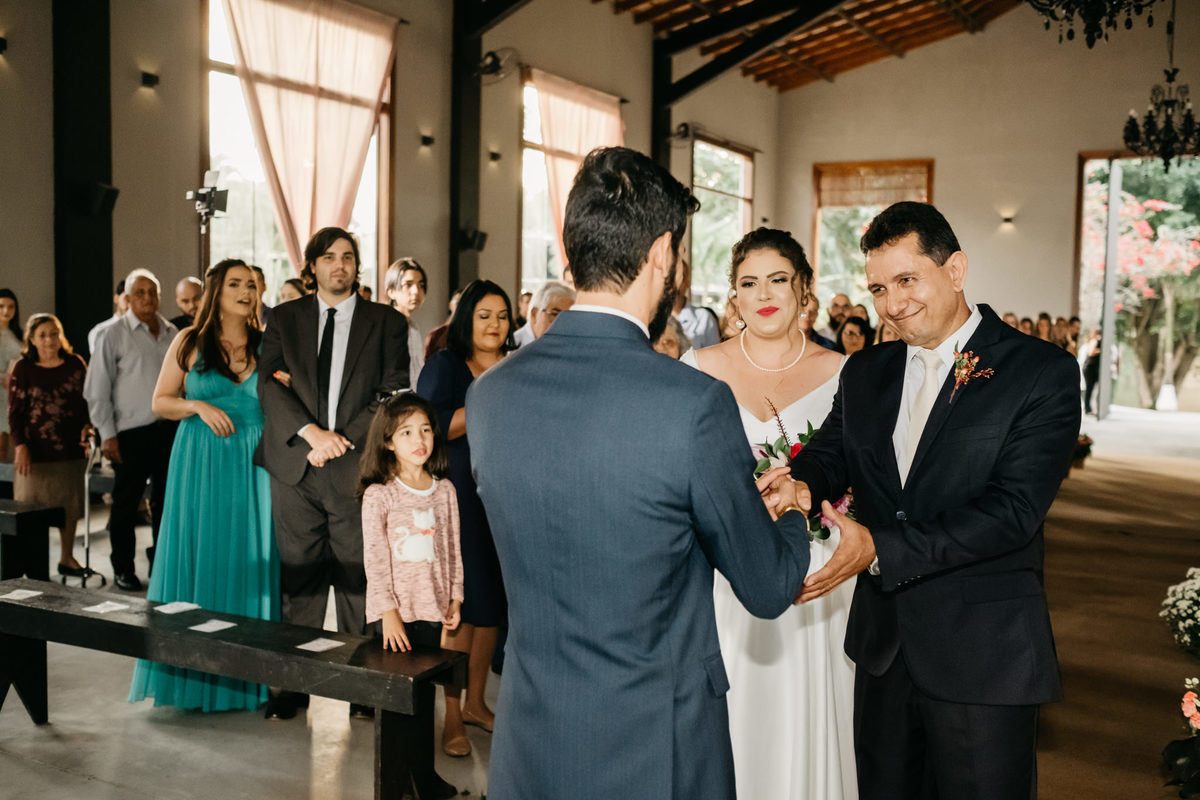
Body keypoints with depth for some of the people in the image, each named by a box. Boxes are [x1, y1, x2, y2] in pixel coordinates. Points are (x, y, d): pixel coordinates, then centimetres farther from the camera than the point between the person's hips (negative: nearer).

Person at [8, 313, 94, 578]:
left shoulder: (75, 364, 5)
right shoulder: (23, 368, -2)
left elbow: (87, 400, 11)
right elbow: (15, 411, -3)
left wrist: (86, 426, -6)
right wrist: (20, 445, -11)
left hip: (70, 448, 3)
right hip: (36, 450, -3)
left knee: (70, 505, 11)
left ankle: (67, 558, 25)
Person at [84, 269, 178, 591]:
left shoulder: (171, 333, 9)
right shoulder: (112, 335, -4)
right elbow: (97, 390, -4)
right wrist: (107, 435, -9)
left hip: (169, 428, 4)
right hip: (132, 432, -4)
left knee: (165, 500, 11)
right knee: (126, 504, 4)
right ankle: (123, 569, 18)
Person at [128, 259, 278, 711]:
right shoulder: (189, 343, 3)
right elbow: (160, 402, 5)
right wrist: (198, 405, -13)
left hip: (252, 465, 2)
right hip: (200, 465, -1)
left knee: (249, 557, 3)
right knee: (197, 554, 1)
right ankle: (192, 673, 12)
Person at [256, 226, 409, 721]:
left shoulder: (386, 322, 8)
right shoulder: (284, 318, 12)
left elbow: (394, 396, 1)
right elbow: (269, 384, 1)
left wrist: (342, 440, -9)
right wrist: (312, 434, -12)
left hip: (356, 467, -1)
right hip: (295, 466, 2)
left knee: (357, 579, 1)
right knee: (299, 578, 6)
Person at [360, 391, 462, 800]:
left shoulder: (444, 490, 5)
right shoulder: (378, 494, -7)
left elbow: (452, 549, 10)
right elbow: (374, 556, -9)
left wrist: (455, 597, 7)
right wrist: (388, 611, -12)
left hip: (432, 606, 3)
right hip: (395, 610, -3)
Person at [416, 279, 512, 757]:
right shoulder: (444, 365, -1)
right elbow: (432, 427, -15)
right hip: (458, 498, -5)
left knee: (492, 601, 10)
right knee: (461, 603, -6)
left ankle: (475, 701, 24)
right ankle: (452, 715, 6)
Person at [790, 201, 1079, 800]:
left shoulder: (1043, 373, -10)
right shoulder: (864, 373, 8)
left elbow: (1014, 508, -20)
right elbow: (828, 454, 2)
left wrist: (880, 549, -27)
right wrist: (801, 486, -24)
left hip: (984, 658, -5)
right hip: (882, 647, 5)